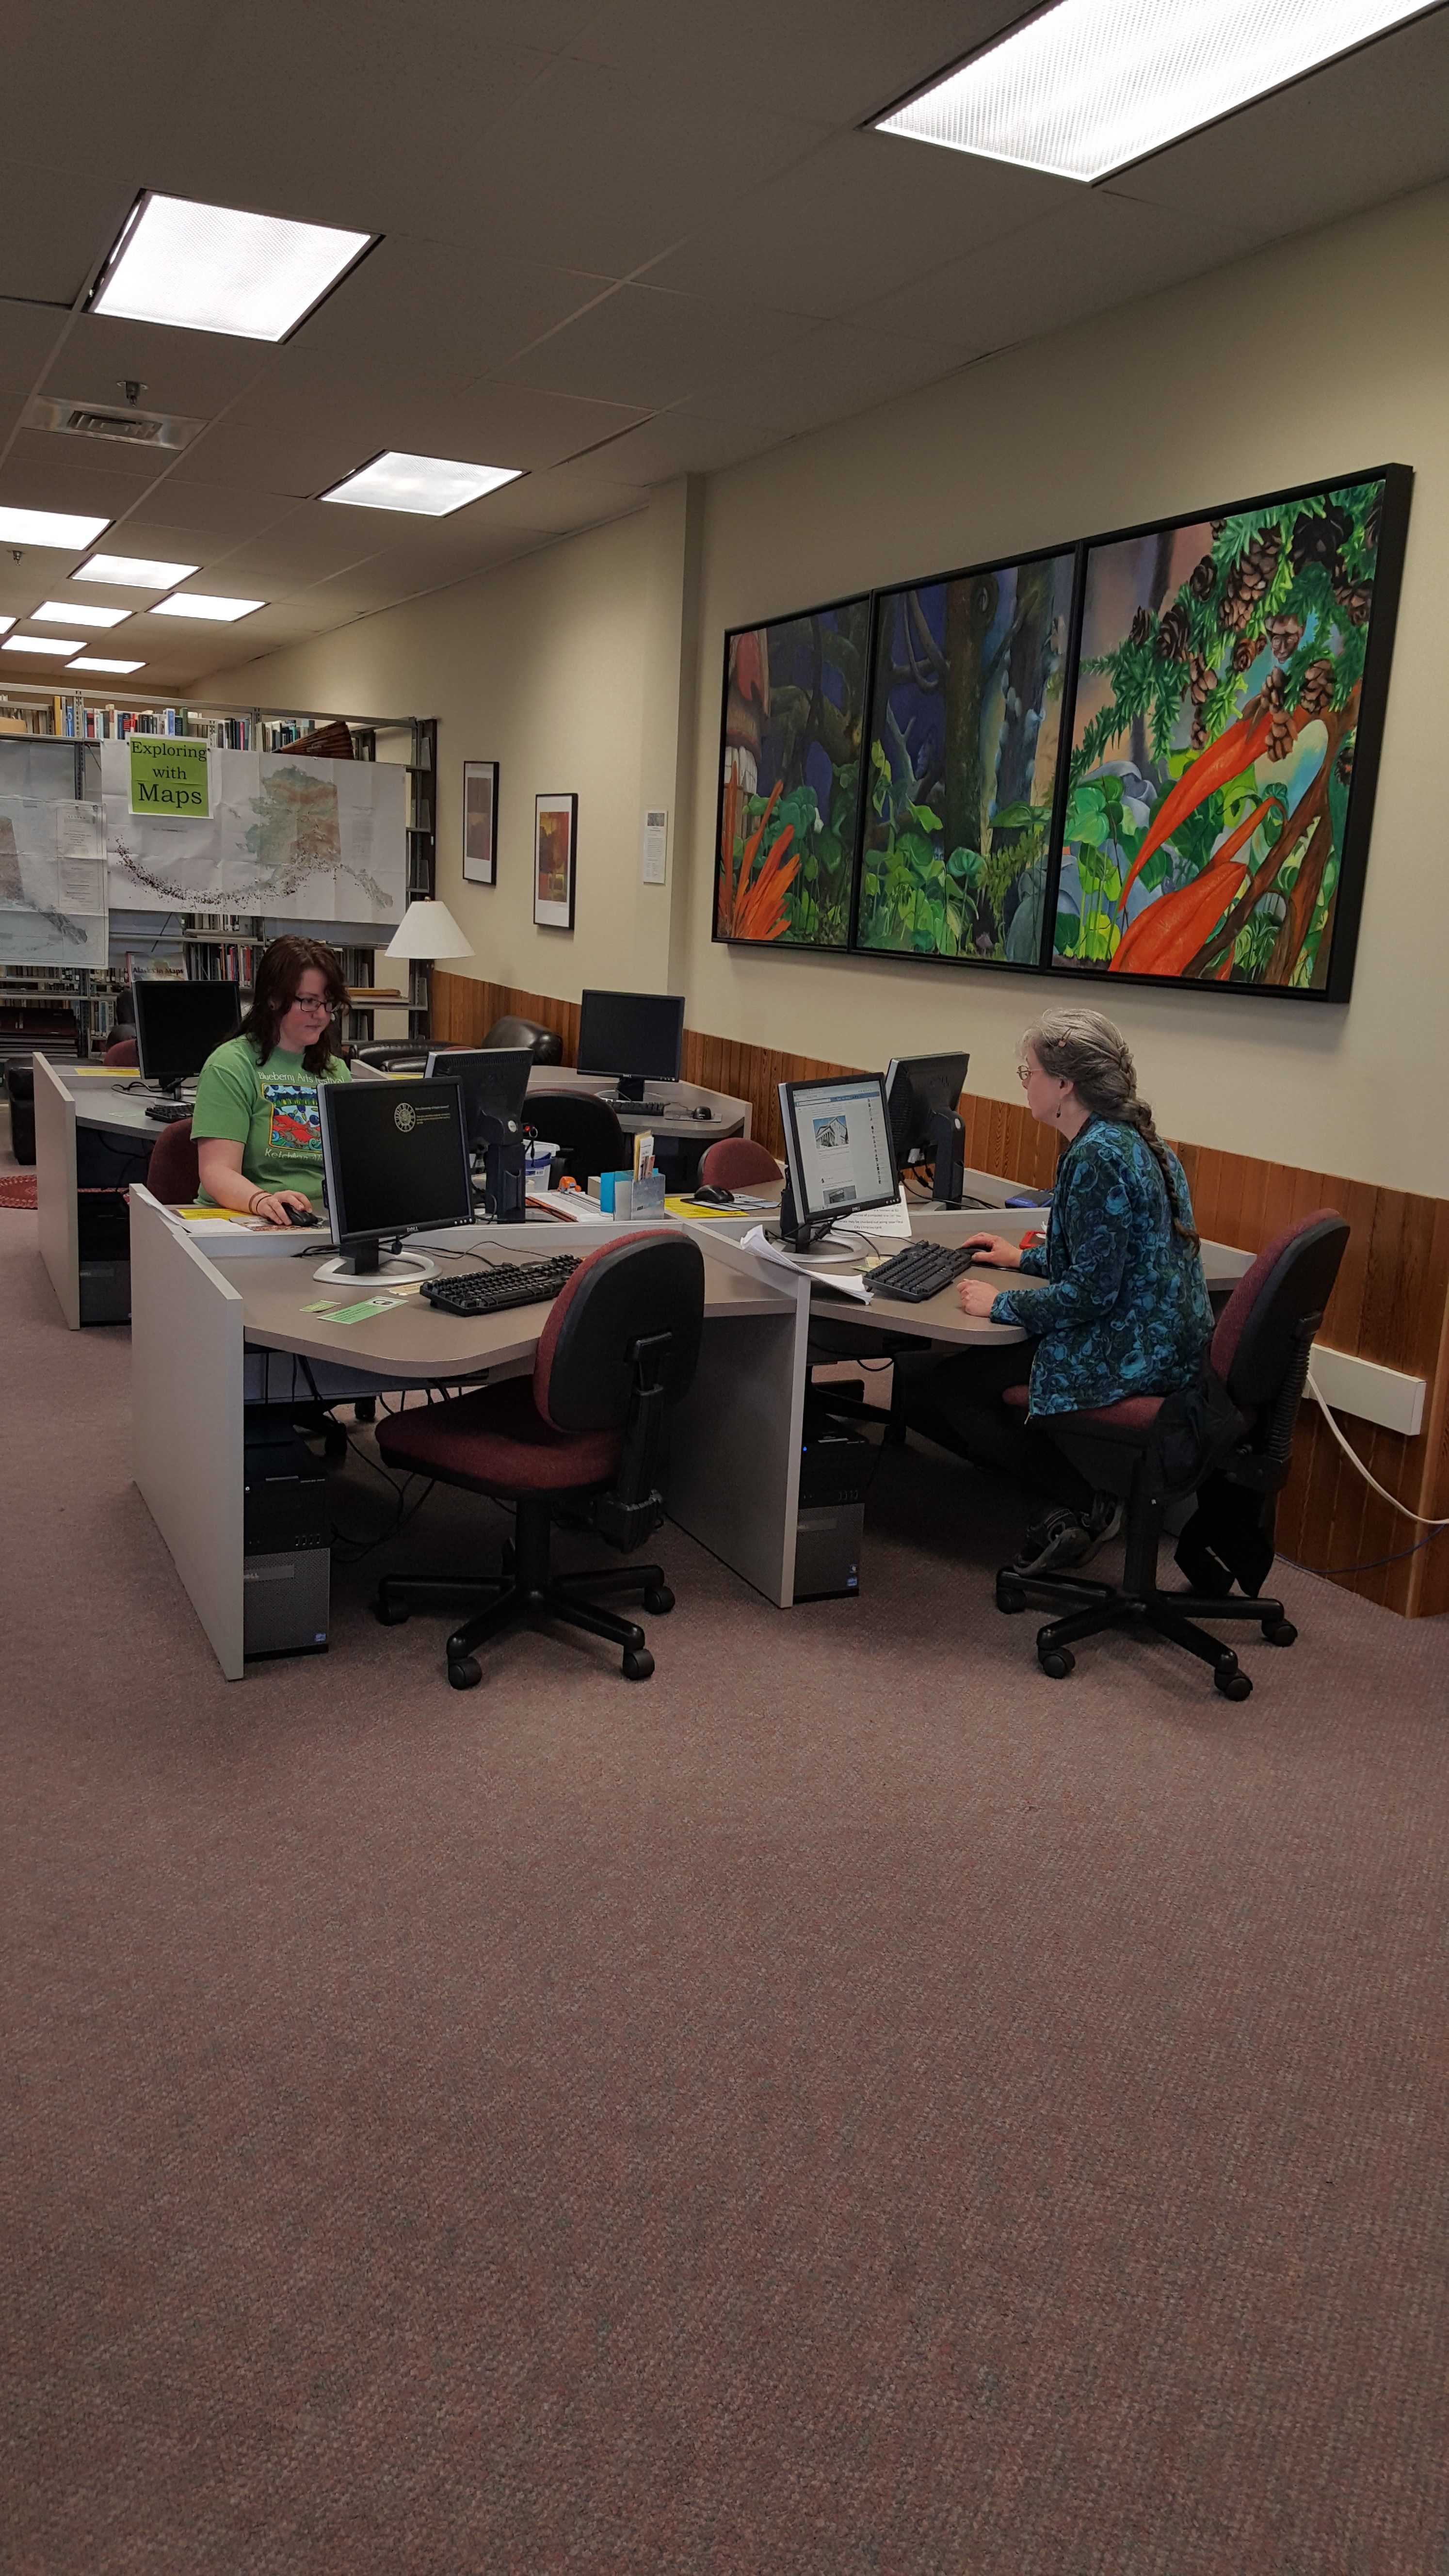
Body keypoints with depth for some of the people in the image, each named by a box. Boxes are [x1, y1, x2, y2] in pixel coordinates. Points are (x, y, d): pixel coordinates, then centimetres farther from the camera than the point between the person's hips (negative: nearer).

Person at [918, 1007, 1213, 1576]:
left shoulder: (1096, 1159, -21)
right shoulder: (1136, 1139, 11)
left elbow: (1091, 1292, -23)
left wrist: (1003, 1304, -11)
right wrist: (1025, 1259, 27)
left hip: (1132, 1359, -11)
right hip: (1166, 1345, 11)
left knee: (946, 1388, 0)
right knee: (967, 1366, 18)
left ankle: (1086, 1506, 4)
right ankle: (1053, 1513, 9)